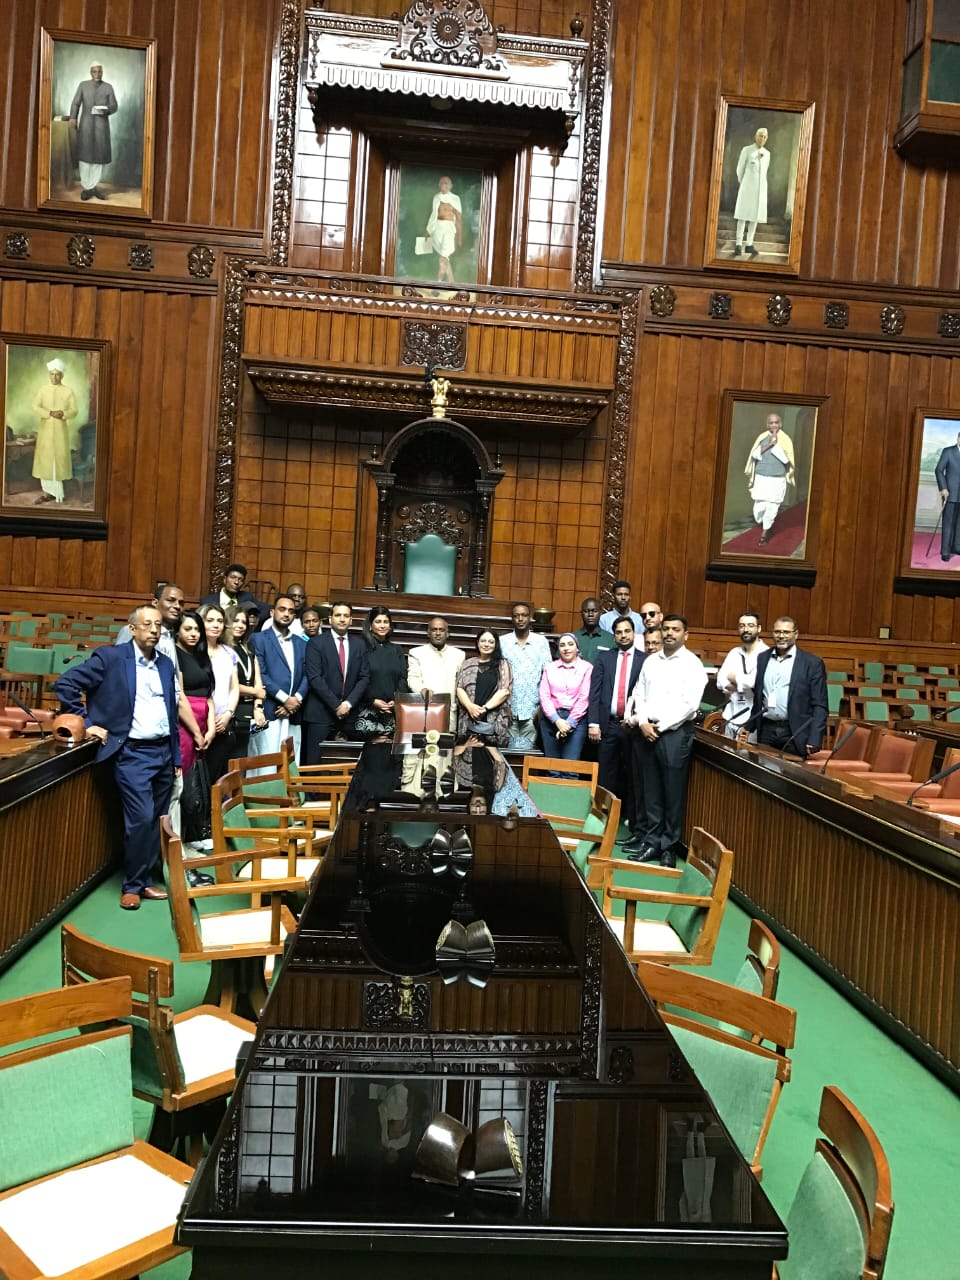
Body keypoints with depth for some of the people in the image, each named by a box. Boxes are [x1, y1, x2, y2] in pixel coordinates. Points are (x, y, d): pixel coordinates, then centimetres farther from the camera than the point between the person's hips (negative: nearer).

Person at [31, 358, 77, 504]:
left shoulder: (68, 392, 1)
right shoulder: (43, 390, 5)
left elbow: (75, 411, -3)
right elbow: (35, 408, -3)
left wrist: (63, 414, -23)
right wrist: (50, 413, -19)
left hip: (60, 430, -2)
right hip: (45, 429, 2)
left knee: (59, 459, -2)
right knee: (44, 460, 0)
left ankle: (56, 492, 5)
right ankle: (46, 492, 4)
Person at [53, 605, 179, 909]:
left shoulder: (166, 664, 11)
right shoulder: (110, 657, -6)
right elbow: (65, 684, -8)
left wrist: (177, 756, 14)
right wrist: (86, 723, -9)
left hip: (164, 751, 6)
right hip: (132, 753, -6)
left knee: (157, 820, 10)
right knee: (141, 819, -10)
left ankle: (145, 880, 24)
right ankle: (132, 885, 9)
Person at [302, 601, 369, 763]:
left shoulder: (359, 644, 12)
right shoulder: (316, 643, -1)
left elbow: (364, 677, 7)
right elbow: (314, 678, -9)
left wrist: (348, 703, -6)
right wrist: (336, 705, -12)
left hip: (349, 713, 3)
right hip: (320, 713, -3)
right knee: (314, 763, -2)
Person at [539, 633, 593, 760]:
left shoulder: (587, 667, 3)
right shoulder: (549, 667, 11)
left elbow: (584, 698, -4)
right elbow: (544, 696, 2)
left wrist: (569, 722, -10)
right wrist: (557, 720, -11)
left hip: (576, 720, -3)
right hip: (551, 719, 3)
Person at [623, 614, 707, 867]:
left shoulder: (692, 664, -4)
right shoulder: (650, 661, 12)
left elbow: (689, 704, -11)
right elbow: (639, 695, 11)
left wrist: (661, 726, -11)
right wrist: (643, 722, -5)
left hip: (675, 732, -5)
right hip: (647, 730, 5)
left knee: (673, 792, 0)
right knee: (651, 790, 8)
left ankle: (669, 847, 9)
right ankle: (651, 841, 16)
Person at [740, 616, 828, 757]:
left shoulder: (812, 663, -2)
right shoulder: (762, 658, 11)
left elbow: (819, 706, -5)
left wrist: (814, 740, -13)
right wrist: (749, 727, 12)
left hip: (794, 734, -4)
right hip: (766, 731, 4)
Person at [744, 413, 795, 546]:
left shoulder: (785, 439, -2)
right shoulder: (762, 437, 2)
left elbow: (786, 459, -13)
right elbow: (754, 455, -8)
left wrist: (776, 444, -17)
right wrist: (768, 445, -17)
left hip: (777, 480, -1)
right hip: (761, 478, 1)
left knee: (772, 507, -2)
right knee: (759, 508, -2)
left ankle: (765, 532, 14)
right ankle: (762, 526, 29)